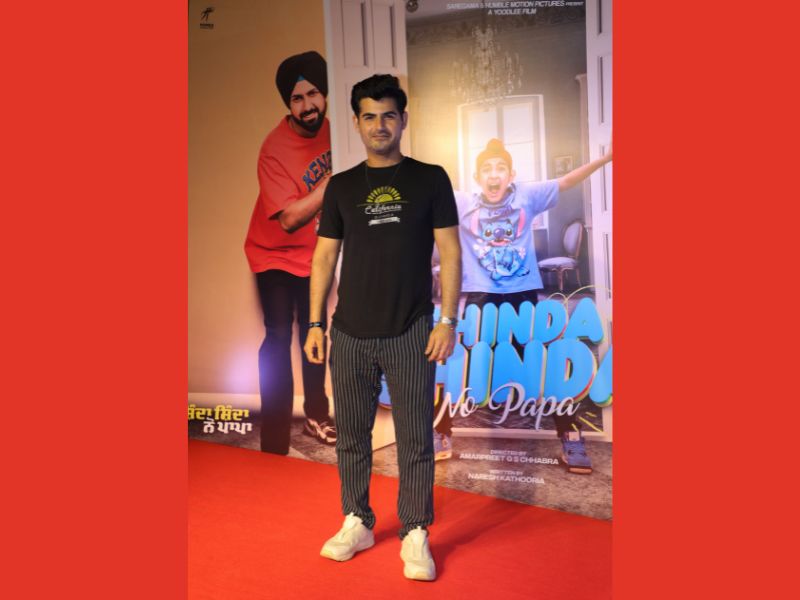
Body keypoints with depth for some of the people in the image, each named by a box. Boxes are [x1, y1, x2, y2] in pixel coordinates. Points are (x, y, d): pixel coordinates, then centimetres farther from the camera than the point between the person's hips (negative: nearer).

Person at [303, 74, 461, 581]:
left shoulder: (429, 179, 3)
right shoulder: (342, 186, 9)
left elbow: (449, 253, 0)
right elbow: (325, 257, 10)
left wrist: (448, 320, -8)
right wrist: (315, 323, 4)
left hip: (411, 333, -2)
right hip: (350, 334, 3)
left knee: (415, 440, 3)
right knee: (351, 436, 11)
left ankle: (416, 535, 17)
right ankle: (358, 522, 29)